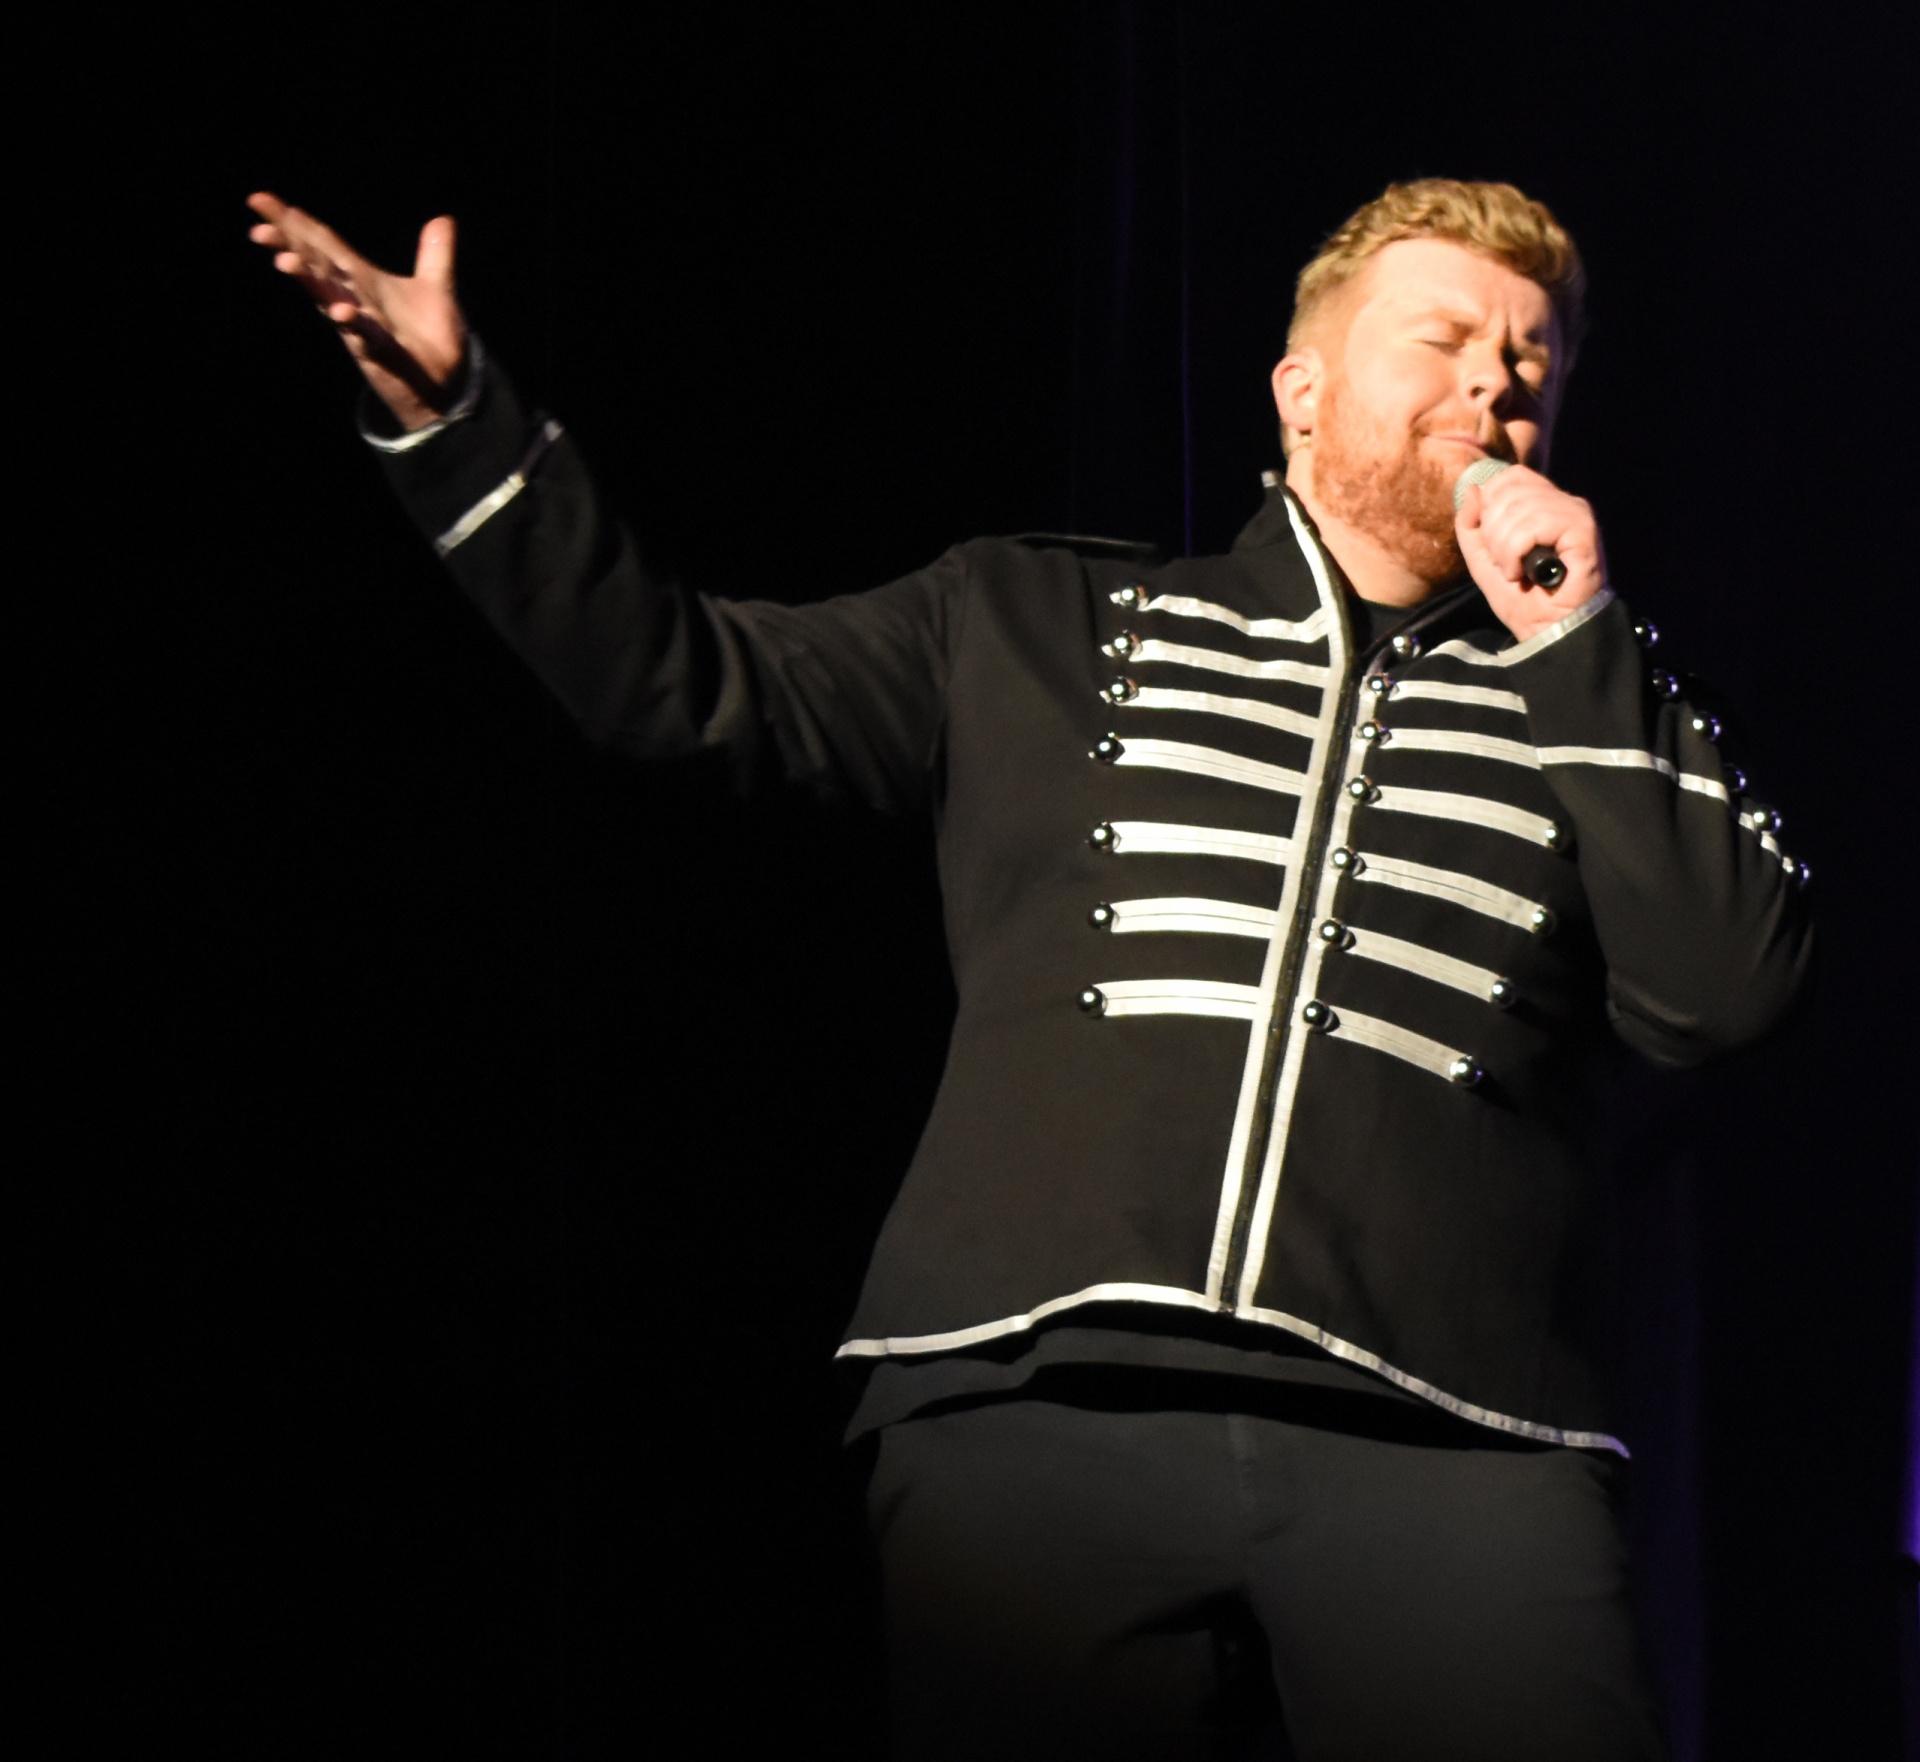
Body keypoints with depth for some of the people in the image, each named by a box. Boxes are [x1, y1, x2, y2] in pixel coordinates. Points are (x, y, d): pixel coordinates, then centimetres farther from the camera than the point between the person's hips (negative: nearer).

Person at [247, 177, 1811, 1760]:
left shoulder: (1593, 712, 20)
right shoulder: (1037, 627, 21)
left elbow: (1726, 989, 5)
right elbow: (678, 678, 17)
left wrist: (1570, 646, 4)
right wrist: (449, 418, 9)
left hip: (1443, 1453, 0)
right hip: (1038, 1408, 0)